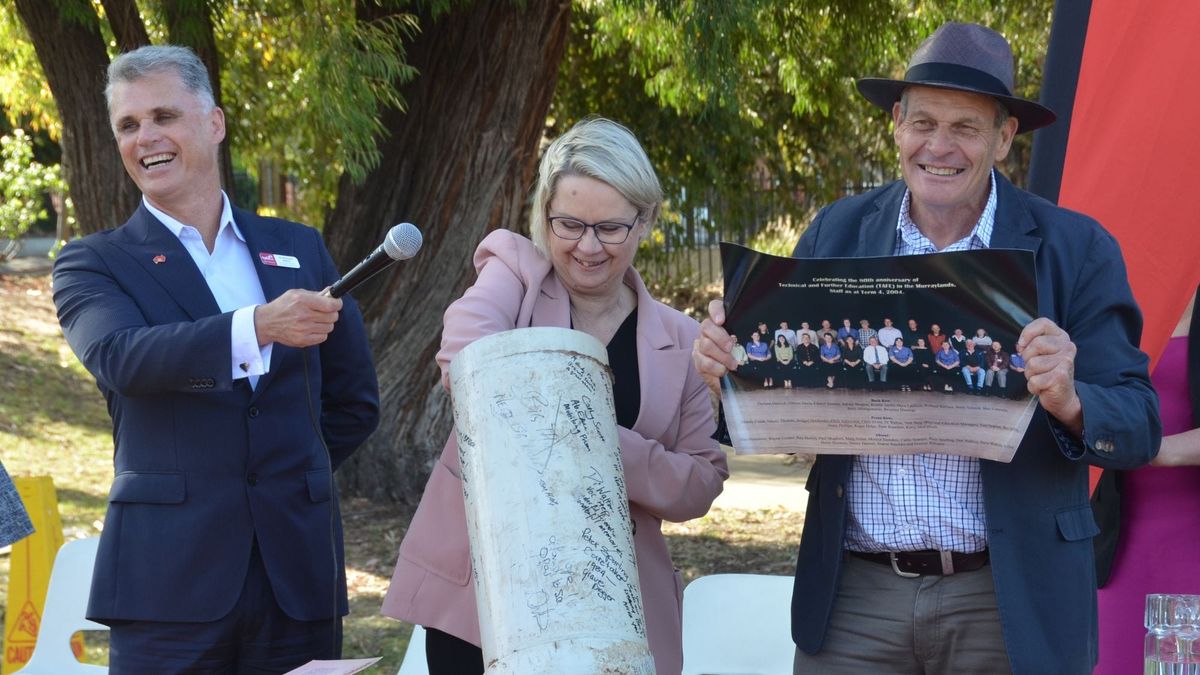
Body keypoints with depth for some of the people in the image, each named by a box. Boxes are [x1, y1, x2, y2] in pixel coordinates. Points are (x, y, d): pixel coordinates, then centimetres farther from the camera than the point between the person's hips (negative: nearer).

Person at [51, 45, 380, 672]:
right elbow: (119, 357, -17)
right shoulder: (92, 264, 5)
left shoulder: (299, 249, 15)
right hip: (170, 576, -3)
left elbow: (354, 402, 23)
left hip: (297, 571, 3)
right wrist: (257, 327, -30)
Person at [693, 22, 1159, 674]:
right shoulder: (836, 234, 5)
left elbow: (1139, 429, -5)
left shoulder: (1075, 249, -2)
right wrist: (733, 359, -11)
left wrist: (1067, 400, -25)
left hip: (1010, 607, -2)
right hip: (855, 597, 2)